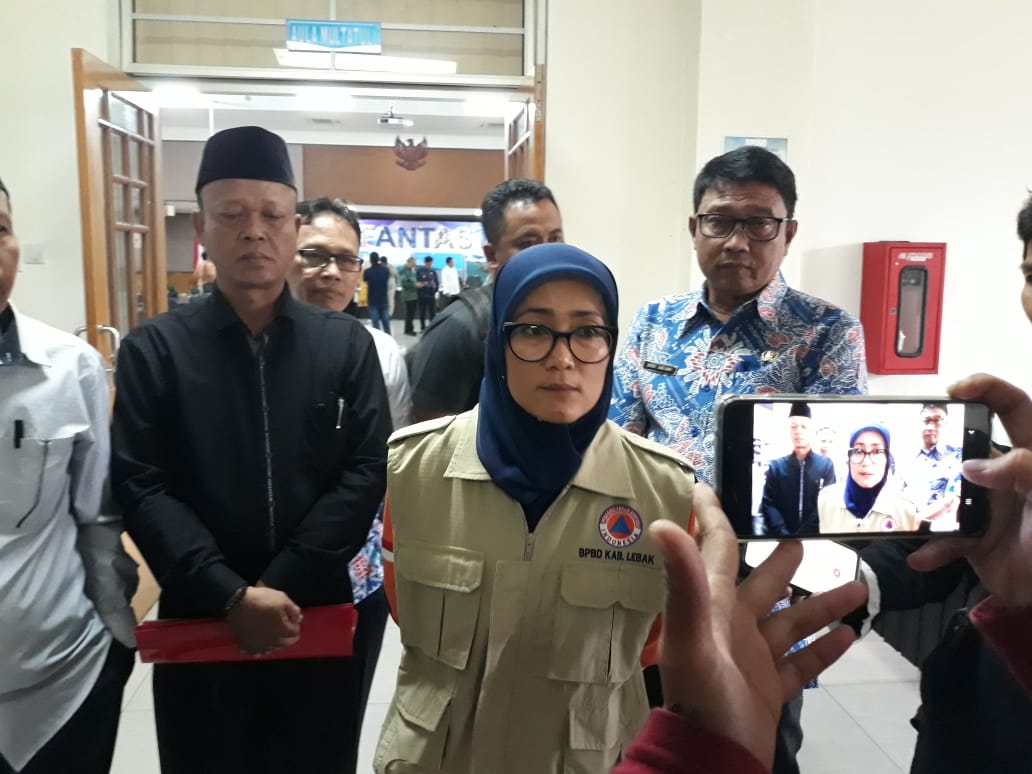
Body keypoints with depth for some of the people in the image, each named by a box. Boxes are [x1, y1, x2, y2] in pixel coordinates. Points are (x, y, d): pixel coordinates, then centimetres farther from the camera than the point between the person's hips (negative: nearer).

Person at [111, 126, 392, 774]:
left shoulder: (348, 344, 1)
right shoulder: (153, 350, 0)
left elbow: (367, 472, -6)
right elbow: (141, 487, -7)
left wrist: (282, 585, -14)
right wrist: (231, 595, -17)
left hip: (317, 619, 1)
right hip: (198, 624, 0)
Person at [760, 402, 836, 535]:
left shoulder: (826, 464, 8)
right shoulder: (776, 466, 9)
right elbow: (768, 503, 2)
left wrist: (803, 533, -9)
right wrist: (783, 533, -12)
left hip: (815, 536, 0)